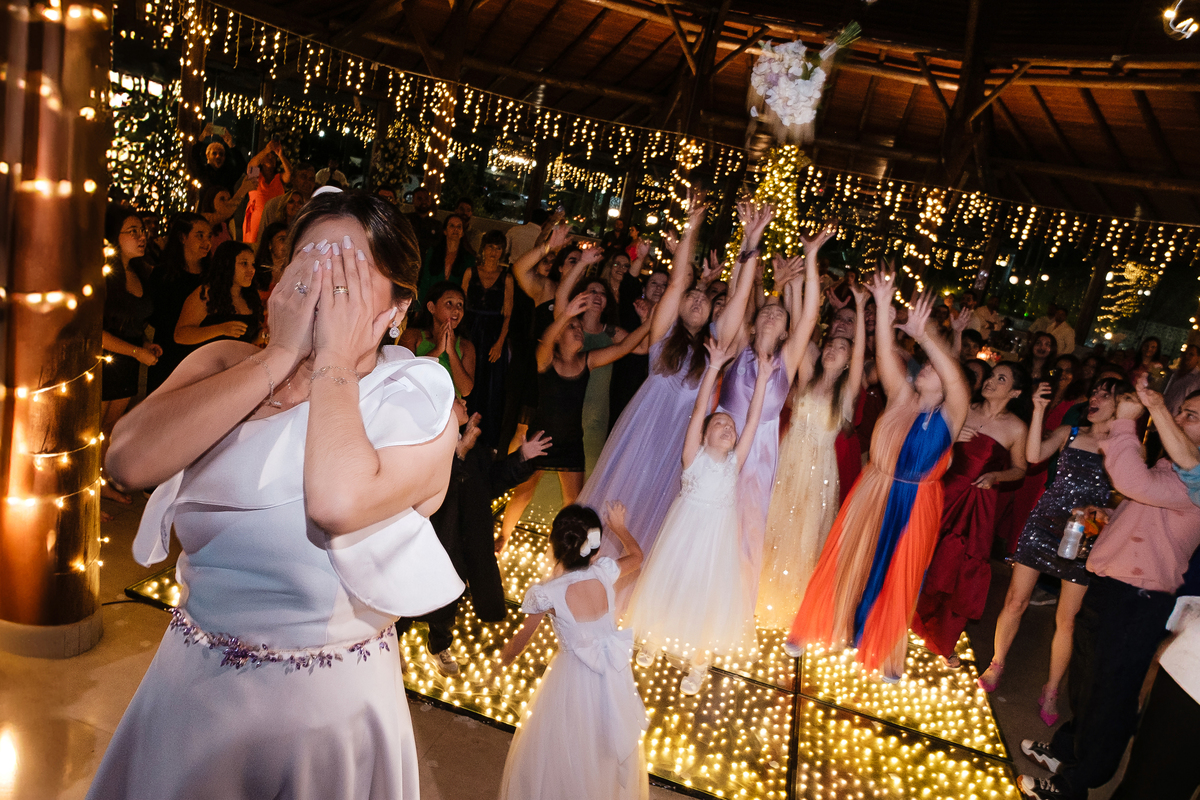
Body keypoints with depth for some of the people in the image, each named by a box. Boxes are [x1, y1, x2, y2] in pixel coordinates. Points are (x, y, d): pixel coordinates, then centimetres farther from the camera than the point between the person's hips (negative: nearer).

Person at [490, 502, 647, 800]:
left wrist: (500, 665, 13)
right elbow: (636, 555, 6)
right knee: (612, 742, 31)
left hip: (573, 677, -4)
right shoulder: (605, 571, -18)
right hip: (615, 674, 4)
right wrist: (619, 526, 24)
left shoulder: (545, 594, -25)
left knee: (568, 751, 25)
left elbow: (520, 640, -8)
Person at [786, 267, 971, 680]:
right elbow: (885, 358, -11)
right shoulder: (902, 397, 1)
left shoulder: (951, 413, -6)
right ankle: (818, 628, 31)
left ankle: (882, 650, 33)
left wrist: (922, 335, -33)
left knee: (896, 575, 11)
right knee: (847, 561, 11)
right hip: (872, 492, 2)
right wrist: (883, 308, -21)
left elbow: (955, 376, -25)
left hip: (913, 504, -2)